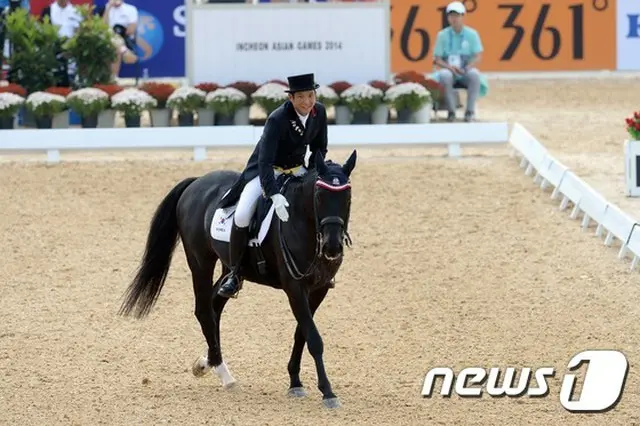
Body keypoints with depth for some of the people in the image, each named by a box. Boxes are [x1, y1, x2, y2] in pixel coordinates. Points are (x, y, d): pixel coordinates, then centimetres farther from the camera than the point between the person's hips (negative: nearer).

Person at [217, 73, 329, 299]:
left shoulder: (319, 112, -12)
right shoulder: (277, 120, -31)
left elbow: (320, 149, 4)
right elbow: (264, 162, -37)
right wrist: (275, 195, -50)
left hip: (297, 169, 6)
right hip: (266, 171, -6)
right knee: (242, 216, -26)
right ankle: (235, 274, -8)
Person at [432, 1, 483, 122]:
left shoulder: (472, 34, 3)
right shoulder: (442, 35, 3)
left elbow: (478, 57, -1)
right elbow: (437, 59, 1)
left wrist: (468, 68, -21)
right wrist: (450, 67, -19)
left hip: (466, 72, 0)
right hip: (449, 70, 0)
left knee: (474, 74, -35)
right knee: (444, 75, -36)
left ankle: (470, 111, -24)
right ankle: (451, 111, -23)